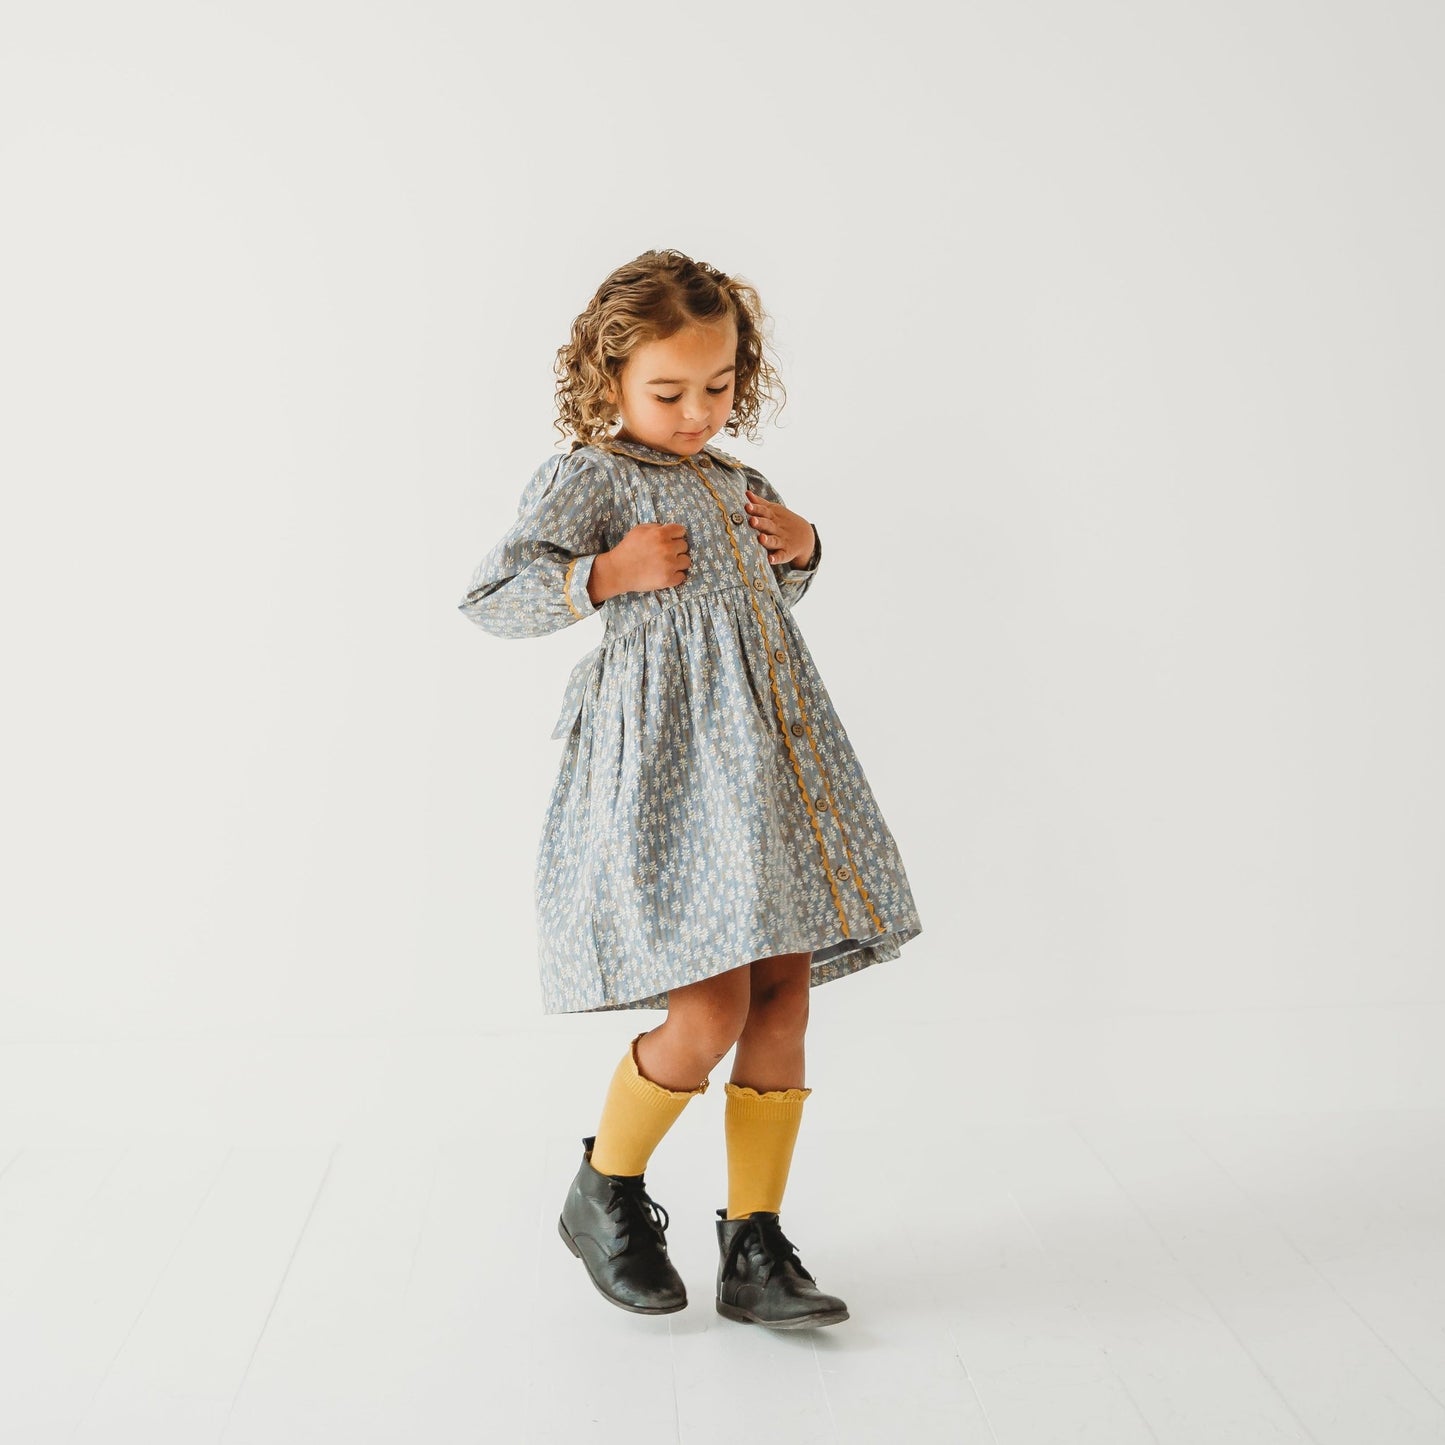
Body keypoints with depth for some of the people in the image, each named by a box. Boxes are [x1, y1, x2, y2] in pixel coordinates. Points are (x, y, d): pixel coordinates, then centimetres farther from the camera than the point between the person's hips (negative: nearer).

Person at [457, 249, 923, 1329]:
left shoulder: (735, 482, 20)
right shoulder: (588, 479, -1)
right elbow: (492, 597, -8)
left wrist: (802, 550, 14)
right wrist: (606, 573, -17)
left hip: (765, 753, 7)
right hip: (666, 758, -7)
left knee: (784, 998, 4)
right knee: (710, 1010, -12)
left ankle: (755, 1247, 15)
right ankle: (605, 1191, 16)